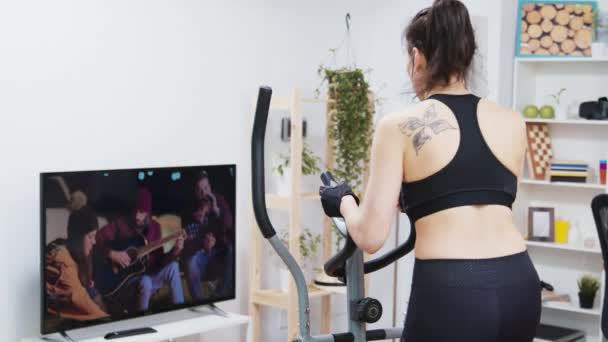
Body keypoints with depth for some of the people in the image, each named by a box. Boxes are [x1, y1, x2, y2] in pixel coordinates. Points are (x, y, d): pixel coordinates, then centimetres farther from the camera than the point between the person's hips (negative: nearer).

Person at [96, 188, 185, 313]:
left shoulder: (154, 227, 4)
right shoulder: (120, 224, -8)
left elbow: (159, 260, 1)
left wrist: (175, 252, -17)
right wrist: (112, 254, -25)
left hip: (148, 275, 5)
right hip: (122, 279, -5)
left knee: (172, 266, -18)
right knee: (145, 282, -36)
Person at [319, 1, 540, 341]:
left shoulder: (400, 126, -3)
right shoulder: (513, 123, 10)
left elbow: (371, 236, -4)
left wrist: (344, 201, 16)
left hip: (450, 292, -5)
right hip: (518, 284, 5)